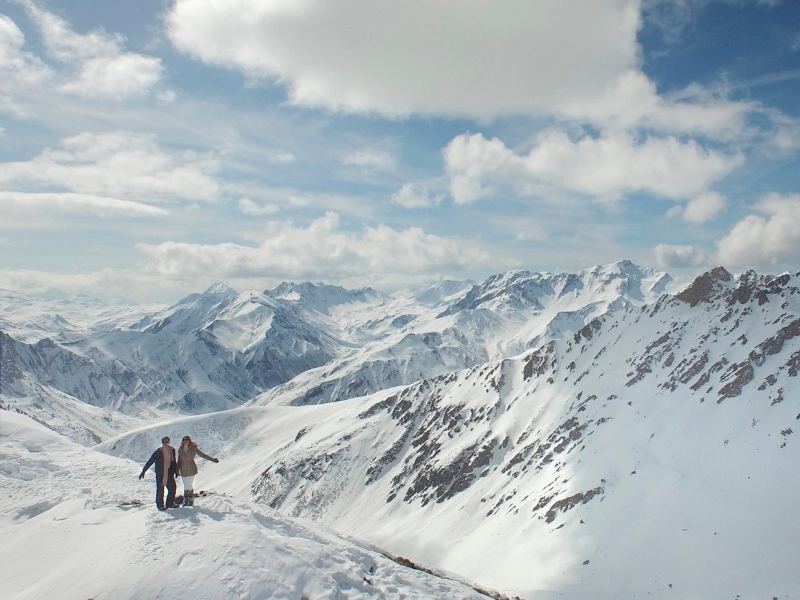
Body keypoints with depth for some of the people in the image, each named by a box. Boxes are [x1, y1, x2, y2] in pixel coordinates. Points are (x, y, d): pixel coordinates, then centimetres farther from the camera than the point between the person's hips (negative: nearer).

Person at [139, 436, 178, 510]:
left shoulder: (172, 450, 3)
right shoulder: (158, 452, -10)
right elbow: (150, 462, -9)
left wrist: (175, 471, 20)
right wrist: (143, 471, -12)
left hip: (169, 473, 5)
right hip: (160, 474, -4)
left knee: (173, 487, 6)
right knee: (160, 490, -1)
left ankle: (170, 503, 20)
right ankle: (160, 505, 11)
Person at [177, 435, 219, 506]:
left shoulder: (194, 448, -5)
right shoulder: (180, 450, 4)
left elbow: (203, 454, -1)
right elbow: (179, 461, 12)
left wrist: (212, 459, -4)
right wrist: (177, 470, 11)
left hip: (191, 469, -3)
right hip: (183, 470, 3)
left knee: (190, 485, -4)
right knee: (186, 486, 4)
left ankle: (191, 501, 6)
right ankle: (186, 501, 14)